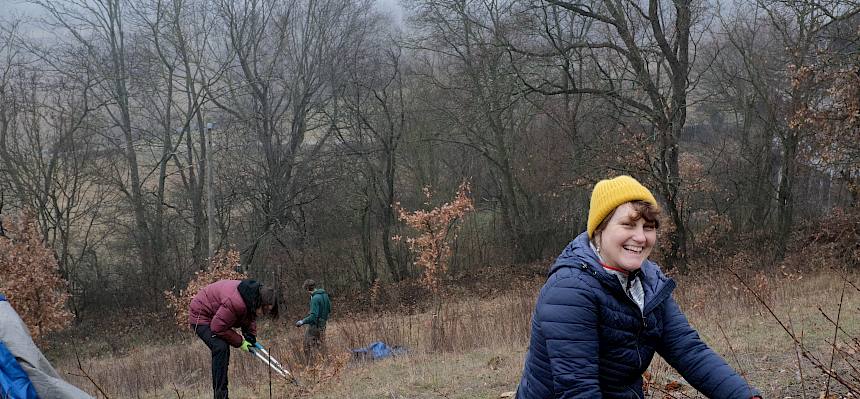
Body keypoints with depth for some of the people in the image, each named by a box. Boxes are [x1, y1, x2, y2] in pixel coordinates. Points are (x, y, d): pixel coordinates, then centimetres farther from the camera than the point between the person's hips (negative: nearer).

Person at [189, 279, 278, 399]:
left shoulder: (251, 300, -11)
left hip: (215, 316, 10)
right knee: (221, 348, -24)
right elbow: (218, 328, -31)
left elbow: (250, 318, 9)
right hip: (200, 316, -10)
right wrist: (240, 342, -21)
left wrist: (251, 338, -8)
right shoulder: (236, 303, -39)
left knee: (224, 351, 11)